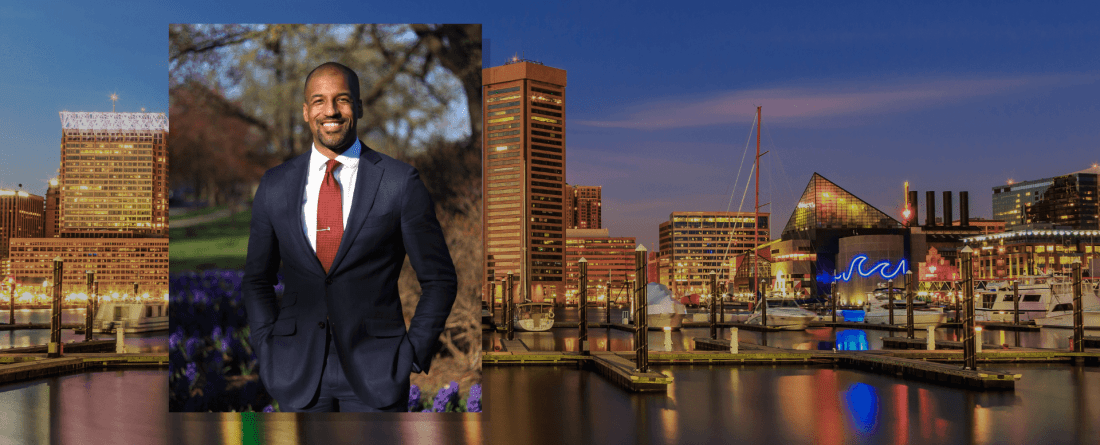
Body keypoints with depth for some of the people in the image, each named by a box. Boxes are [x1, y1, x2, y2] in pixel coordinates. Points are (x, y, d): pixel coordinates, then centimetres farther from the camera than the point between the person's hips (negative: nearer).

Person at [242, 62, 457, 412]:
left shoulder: (400, 181, -4)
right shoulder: (274, 186, 5)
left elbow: (439, 279, 1)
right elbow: (257, 279, 15)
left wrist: (414, 354, -5)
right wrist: (268, 351, 4)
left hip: (375, 372, -2)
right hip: (298, 375, 2)